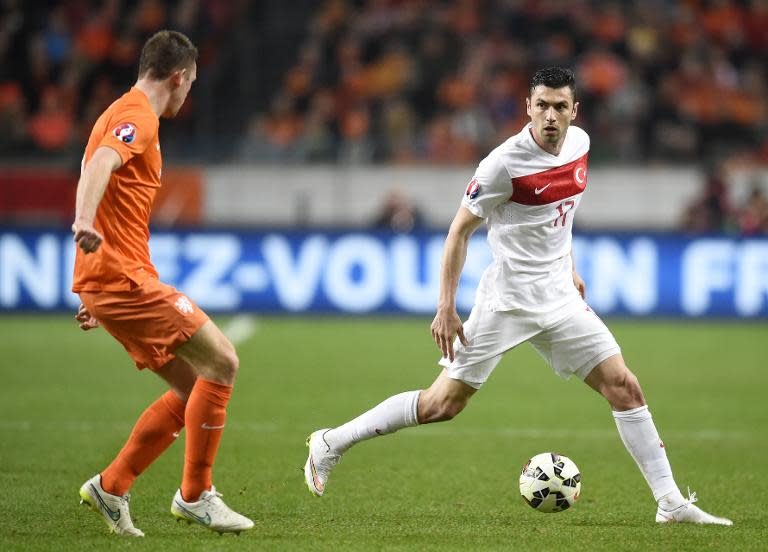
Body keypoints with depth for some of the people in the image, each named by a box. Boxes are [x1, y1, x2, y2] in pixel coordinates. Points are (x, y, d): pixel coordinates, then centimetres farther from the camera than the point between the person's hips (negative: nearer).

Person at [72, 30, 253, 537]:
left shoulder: (125, 114, 23)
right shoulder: (137, 117, -9)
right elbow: (101, 162, -30)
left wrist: (96, 296, 33)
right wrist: (86, 221, -51)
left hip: (109, 282, 10)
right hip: (125, 276, -10)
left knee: (192, 388, 10)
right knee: (221, 362, -11)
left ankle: (110, 488, 11)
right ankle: (195, 495, -6)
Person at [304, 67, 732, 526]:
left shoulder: (579, 142, 2)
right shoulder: (506, 162, -18)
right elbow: (460, 230, -10)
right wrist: (446, 309, -12)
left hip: (560, 298, 6)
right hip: (507, 300, -6)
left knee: (624, 387, -3)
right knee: (444, 404, -3)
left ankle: (671, 502, 2)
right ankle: (332, 443, 11)